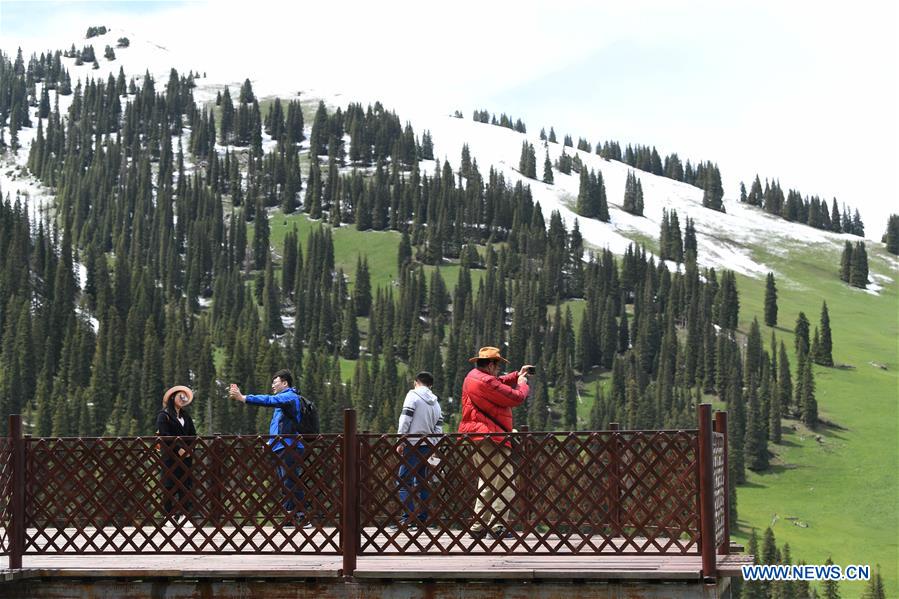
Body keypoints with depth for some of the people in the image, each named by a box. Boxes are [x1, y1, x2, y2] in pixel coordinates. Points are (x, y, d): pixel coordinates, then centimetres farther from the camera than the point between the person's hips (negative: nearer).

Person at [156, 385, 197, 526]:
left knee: (186, 484, -2)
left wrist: (187, 448, -3)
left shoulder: (186, 416, 19)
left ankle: (184, 515, -3)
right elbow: (164, 435, -10)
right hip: (170, 455, -5)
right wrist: (178, 449, -16)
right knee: (170, 484, -7)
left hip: (186, 455, 5)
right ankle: (170, 515, -6)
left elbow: (193, 435, 14)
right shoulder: (164, 415, 0)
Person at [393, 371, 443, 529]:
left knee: (404, 481, -7)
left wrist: (400, 442, -9)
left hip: (413, 445, -6)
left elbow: (405, 420, -11)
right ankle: (422, 518, 8)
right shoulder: (435, 403, 16)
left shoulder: (413, 395, -3)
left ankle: (408, 517, -17)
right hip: (428, 446, 6)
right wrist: (433, 448, 15)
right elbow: (438, 428, 13)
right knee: (422, 482, 12)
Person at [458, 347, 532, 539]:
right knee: (505, 485, -10)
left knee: (487, 484, 19)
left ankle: (478, 527, 19)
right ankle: (497, 527, -14)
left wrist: (517, 375, 24)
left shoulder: (474, 377, 16)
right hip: (489, 438, -11)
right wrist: (522, 385, 4)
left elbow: (499, 383, 33)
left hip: (476, 438, 11)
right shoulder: (486, 382, -17)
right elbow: (516, 398, -16)